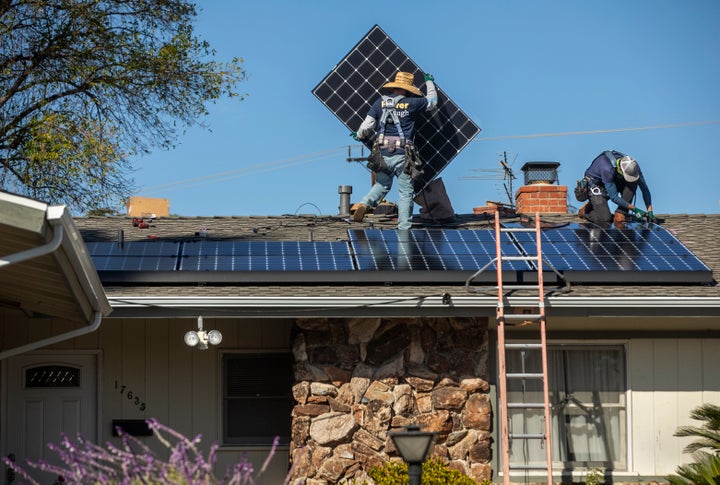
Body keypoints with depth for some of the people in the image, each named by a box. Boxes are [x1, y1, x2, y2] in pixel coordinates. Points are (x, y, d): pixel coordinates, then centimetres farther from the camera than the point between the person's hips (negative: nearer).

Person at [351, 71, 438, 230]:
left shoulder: (380, 102, 5)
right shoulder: (410, 103, 0)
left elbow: (366, 126, 2)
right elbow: (432, 101, 18)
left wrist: (359, 135, 24)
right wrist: (429, 83, 35)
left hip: (382, 154, 3)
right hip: (402, 155, -3)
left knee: (382, 185, 20)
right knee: (405, 192, 4)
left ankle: (364, 204, -7)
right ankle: (404, 227, 1)